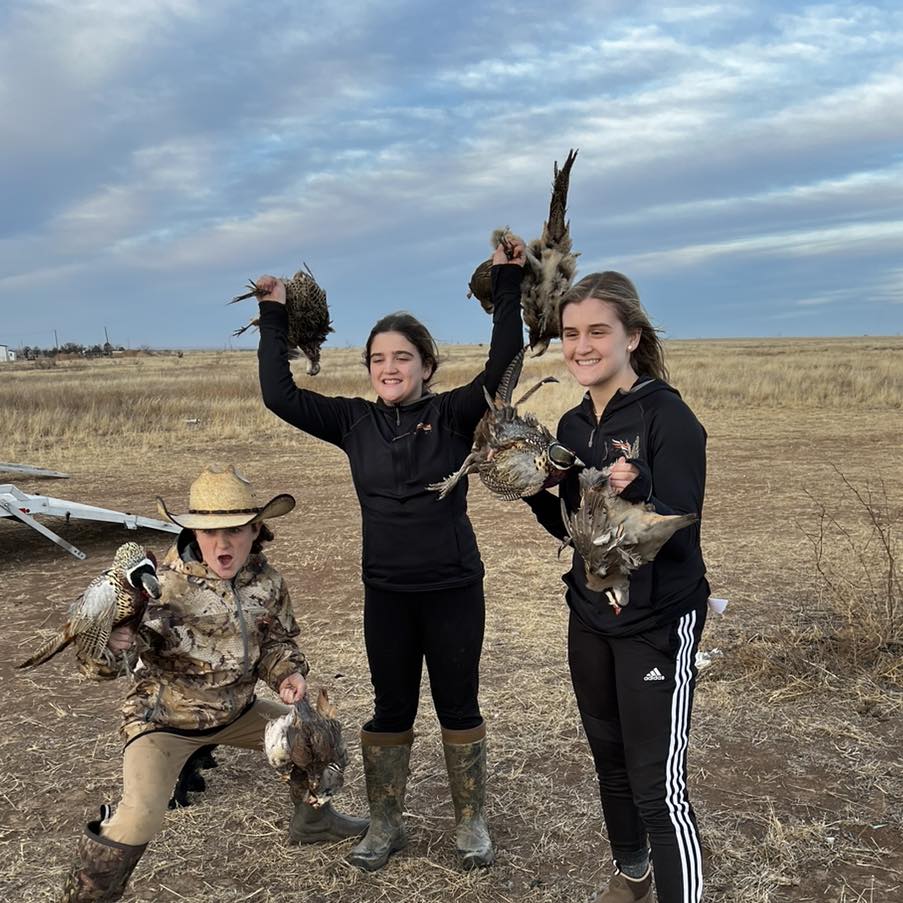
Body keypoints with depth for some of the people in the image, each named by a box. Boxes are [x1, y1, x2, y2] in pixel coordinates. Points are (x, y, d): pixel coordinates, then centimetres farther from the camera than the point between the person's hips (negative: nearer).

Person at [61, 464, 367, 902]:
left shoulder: (266, 581, -11)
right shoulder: (164, 586, -28)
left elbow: (277, 638, 4)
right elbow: (104, 660, -29)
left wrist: (288, 673, -16)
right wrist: (109, 645, -53)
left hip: (235, 710, 6)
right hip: (165, 718, -6)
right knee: (141, 814, -25)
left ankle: (313, 818, 45)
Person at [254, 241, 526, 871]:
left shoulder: (453, 415, -7)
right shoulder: (354, 422, 0)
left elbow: (501, 366, -21)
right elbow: (279, 395, -5)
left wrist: (508, 284, -24)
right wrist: (274, 315, -4)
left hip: (455, 590, -2)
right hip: (386, 593, 2)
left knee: (459, 708, 12)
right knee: (391, 709, 15)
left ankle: (471, 824, 30)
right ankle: (385, 824, 32)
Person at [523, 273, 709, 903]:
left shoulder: (668, 417, -17)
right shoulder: (573, 425, 4)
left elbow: (679, 536, -21)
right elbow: (568, 526, 9)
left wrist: (636, 492, -38)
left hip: (658, 624, -7)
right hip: (590, 617, 7)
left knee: (658, 785, -5)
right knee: (610, 758, 22)